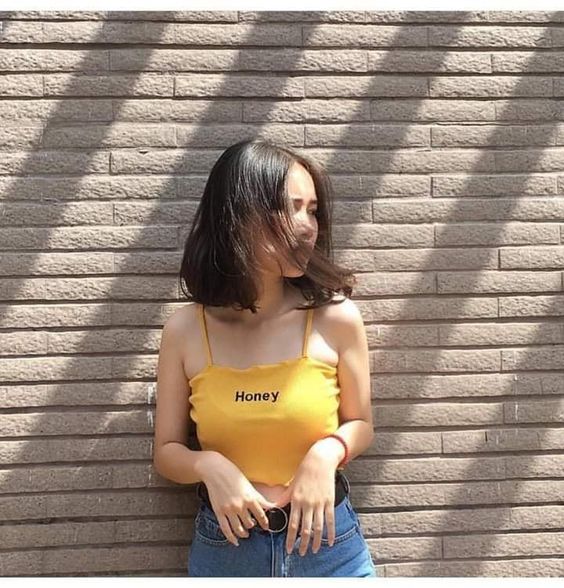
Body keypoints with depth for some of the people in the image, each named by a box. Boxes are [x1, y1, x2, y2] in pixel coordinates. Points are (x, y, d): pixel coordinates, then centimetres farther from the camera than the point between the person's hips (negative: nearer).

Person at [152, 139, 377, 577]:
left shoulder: (336, 317, -12)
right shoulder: (186, 330, -9)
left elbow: (360, 424, 3)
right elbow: (167, 451, 1)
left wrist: (327, 452, -16)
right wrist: (209, 465, -19)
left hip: (327, 541, 0)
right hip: (225, 545, 1)